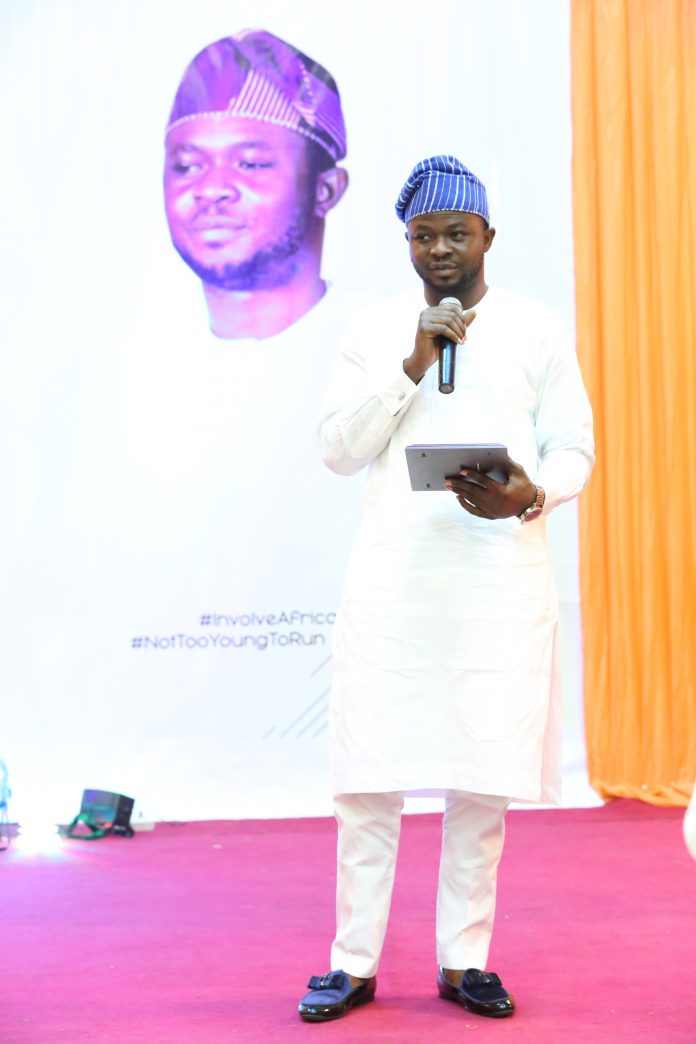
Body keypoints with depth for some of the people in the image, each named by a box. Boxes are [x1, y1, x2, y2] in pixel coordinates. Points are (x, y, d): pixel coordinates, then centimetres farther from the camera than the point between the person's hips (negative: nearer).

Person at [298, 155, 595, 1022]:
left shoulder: (537, 330, 8)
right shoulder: (374, 332, 10)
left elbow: (573, 448, 6)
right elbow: (338, 448, 1)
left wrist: (530, 494, -16)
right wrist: (414, 362, -8)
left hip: (501, 576, 0)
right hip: (393, 575, 0)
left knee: (482, 774, 3)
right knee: (370, 771, 0)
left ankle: (464, 959, 17)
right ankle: (354, 963, 12)